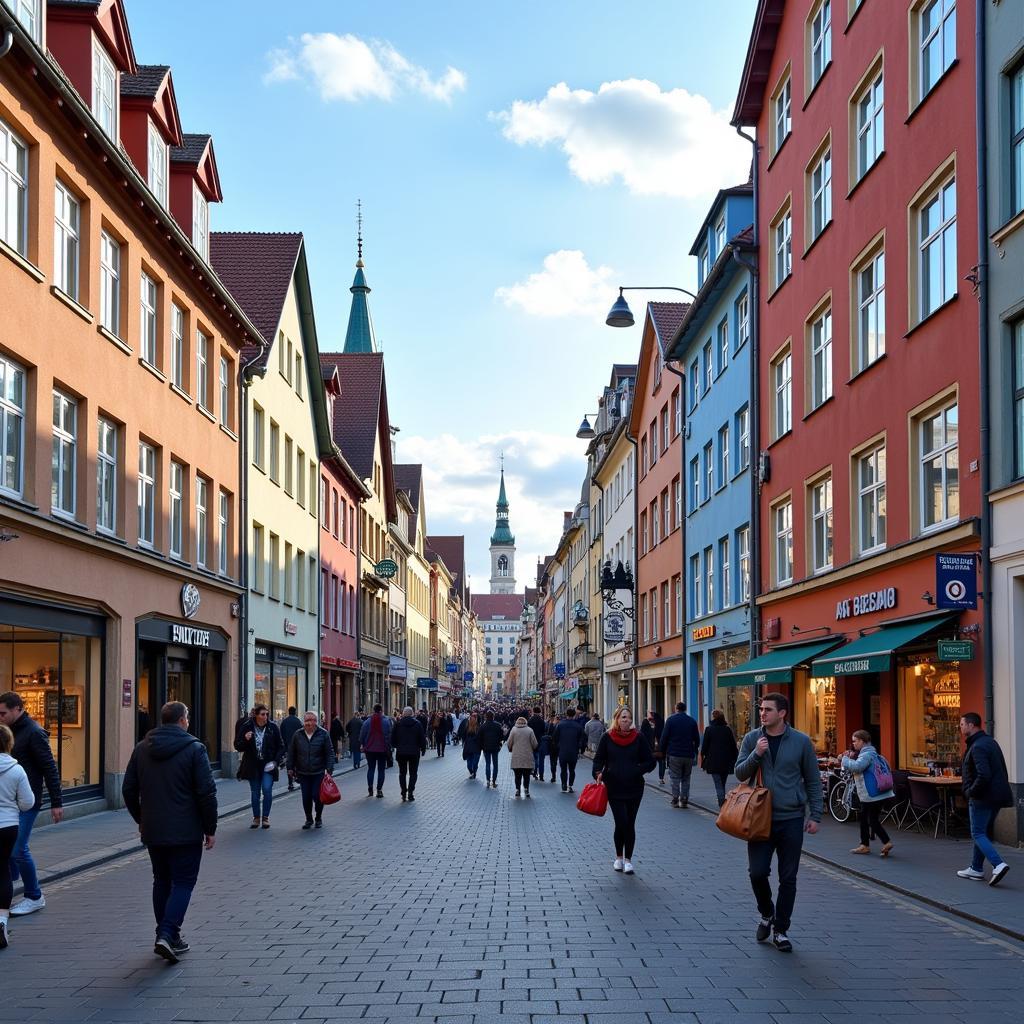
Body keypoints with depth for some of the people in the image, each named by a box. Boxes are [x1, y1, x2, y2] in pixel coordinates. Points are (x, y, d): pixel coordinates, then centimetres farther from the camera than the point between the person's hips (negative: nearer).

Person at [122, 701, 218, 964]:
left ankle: (165, 935, 19)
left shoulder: (142, 749, 5)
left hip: (153, 831, 5)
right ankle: (168, 935, -13)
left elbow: (129, 790, 10)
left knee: (162, 881, 17)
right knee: (183, 883, 1)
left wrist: (141, 820, 22)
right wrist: (210, 828, -3)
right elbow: (207, 792, -12)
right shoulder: (194, 749, -10)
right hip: (186, 833, -5)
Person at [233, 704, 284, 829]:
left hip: (268, 765, -1)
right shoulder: (247, 727, -3)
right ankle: (256, 818, 21)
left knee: (267, 789, -13)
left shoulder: (273, 727, -3)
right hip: (253, 766, 1)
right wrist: (245, 740, -20)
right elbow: (238, 746, 1)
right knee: (255, 793, 8)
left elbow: (281, 747, 3)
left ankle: (266, 817, 3)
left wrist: (276, 761, -10)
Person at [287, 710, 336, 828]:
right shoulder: (298, 735, 2)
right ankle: (309, 819, 21)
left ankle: (319, 818, 18)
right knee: (306, 797, 3)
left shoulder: (323, 734, -5)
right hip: (303, 773, 2)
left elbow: (330, 753, -4)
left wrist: (329, 769, -11)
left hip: (319, 773, -2)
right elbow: (292, 753, 11)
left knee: (317, 796, -4)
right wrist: (290, 768, 8)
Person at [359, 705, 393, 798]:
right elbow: (390, 735, -7)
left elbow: (362, 735, 1)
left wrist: (363, 745, 13)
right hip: (382, 749, -2)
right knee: (381, 770, 5)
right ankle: (379, 790, 1)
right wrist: (389, 747, 3)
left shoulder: (367, 721, -2)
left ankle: (370, 789, 5)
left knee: (371, 769, 12)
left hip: (370, 749, 2)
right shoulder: (386, 721, -8)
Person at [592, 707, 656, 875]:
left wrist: (637, 770, -10)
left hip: (634, 788, 1)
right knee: (621, 822, -7)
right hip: (614, 788, -1)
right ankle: (619, 857, 13)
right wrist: (598, 773, -13)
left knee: (630, 824, 3)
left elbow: (651, 762, 5)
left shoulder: (639, 738, 2)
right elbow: (598, 759, 6)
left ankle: (628, 859, 14)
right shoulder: (607, 738, 1)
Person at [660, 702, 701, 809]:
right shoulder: (692, 721, 7)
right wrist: (694, 752, 18)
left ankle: (675, 799, -5)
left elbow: (664, 738, -3)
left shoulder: (670, 720, -1)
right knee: (686, 778, 10)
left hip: (674, 755, -2)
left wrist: (663, 752, 5)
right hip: (689, 755, 2)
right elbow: (697, 740, 9)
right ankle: (684, 800, 5)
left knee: (675, 778, 2)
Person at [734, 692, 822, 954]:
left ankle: (781, 930, 17)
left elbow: (813, 781, 3)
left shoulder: (801, 741, -3)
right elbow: (740, 773, 0)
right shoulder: (752, 739, 1)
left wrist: (815, 815, -1)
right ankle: (766, 914, 25)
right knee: (758, 872, -3)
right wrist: (756, 754, -16)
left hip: (791, 819, -1)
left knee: (788, 879, 4)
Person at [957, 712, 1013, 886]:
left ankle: (998, 864, -18)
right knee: (984, 833, 18)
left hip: (982, 798, -10)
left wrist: (971, 792, -15)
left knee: (978, 834, -3)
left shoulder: (978, 747, -19)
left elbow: (983, 775, -28)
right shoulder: (990, 742, 13)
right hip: (997, 796, 10)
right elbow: (1001, 772, 19)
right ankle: (976, 868, 25)